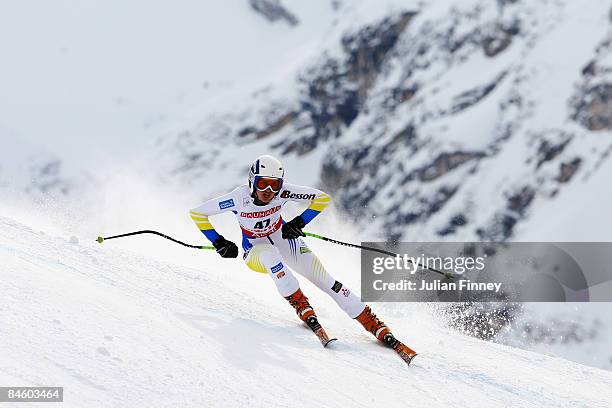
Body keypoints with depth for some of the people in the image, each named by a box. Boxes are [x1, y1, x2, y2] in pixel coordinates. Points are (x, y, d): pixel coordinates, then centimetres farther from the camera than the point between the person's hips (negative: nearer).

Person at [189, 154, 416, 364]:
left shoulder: (283, 192, -22)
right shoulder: (239, 198, -25)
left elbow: (322, 198, -12)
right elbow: (197, 213, -16)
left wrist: (299, 223, -18)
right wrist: (219, 243, -18)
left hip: (285, 241, 1)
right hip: (255, 252, -1)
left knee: (326, 280, -14)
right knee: (270, 253, -39)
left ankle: (378, 328, -11)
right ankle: (304, 310, -30)